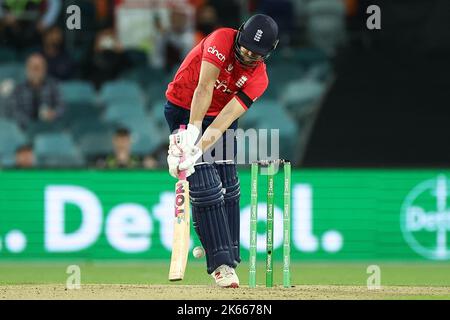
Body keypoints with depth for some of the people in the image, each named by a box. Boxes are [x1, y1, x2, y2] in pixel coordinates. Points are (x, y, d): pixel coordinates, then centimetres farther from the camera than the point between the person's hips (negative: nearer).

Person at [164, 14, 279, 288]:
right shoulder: (221, 40, -23)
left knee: (228, 188, 2)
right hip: (184, 110, -4)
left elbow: (224, 121, -25)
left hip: (219, 115, 4)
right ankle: (221, 264, -17)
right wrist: (192, 132, -41)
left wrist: (197, 151, -36)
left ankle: (228, 256, 16)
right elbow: (204, 88, -32)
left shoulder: (259, 79, -14)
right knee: (206, 188, -14)